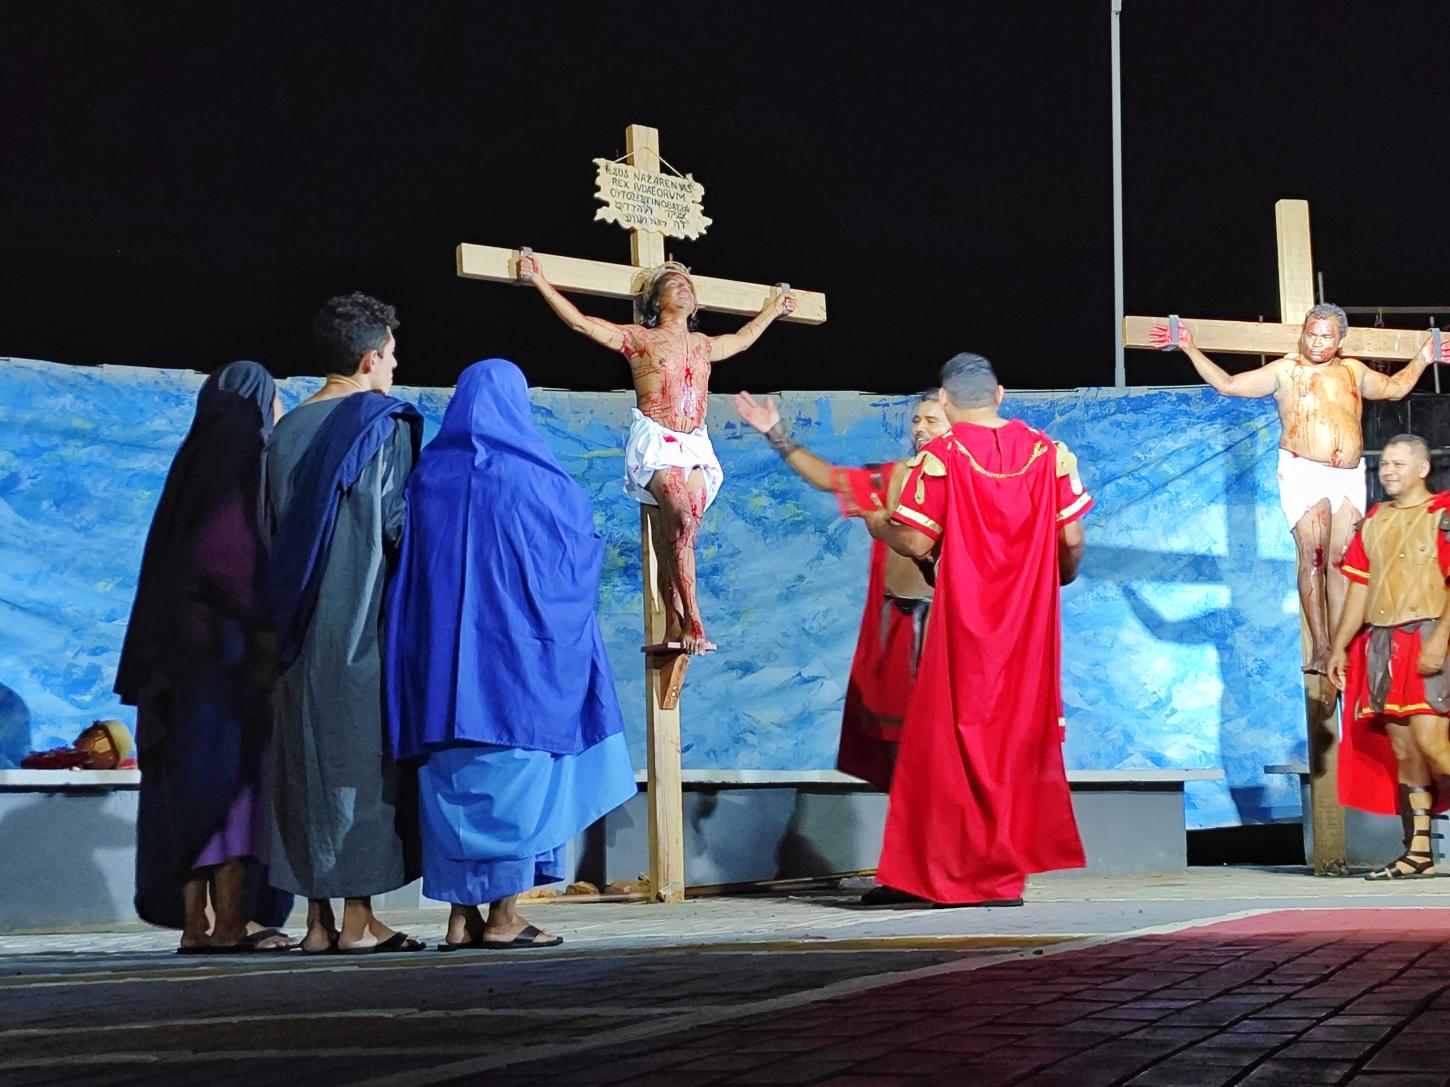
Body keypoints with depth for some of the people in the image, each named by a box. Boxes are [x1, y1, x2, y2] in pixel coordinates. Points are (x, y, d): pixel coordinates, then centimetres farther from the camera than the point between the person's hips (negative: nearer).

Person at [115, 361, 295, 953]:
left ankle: (196, 921, 4)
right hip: (229, 641, -9)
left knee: (194, 783, 5)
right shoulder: (244, 458, -7)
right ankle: (230, 919, -16)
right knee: (235, 771, -11)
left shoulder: (202, 460, 20)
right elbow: (237, 550, -19)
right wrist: (263, 628, -21)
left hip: (187, 644, 9)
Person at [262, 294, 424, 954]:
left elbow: (268, 530, 14)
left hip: (299, 626, 6)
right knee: (362, 757, -2)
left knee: (305, 761, 7)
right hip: (365, 626, -6)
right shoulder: (385, 425, -6)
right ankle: (357, 919, -4)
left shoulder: (286, 431, 11)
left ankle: (318, 921, 8)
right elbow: (399, 523, -12)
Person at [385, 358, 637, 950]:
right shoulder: (531, 477, -6)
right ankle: (503, 916, 0)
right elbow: (580, 545, 6)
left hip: (440, 654, 4)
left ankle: (461, 917, 7)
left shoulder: (427, 474, 4)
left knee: (451, 774, 8)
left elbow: (408, 563, 11)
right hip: (518, 652, -4)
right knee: (514, 770, 2)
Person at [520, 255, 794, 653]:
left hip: (696, 445, 5)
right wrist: (539, 281, -2)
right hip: (656, 442, -5)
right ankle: (691, 622, -26)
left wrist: (774, 308, 54)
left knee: (681, 530, -9)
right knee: (682, 519, -24)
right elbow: (580, 322, 3)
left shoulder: (704, 345, 21)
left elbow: (743, 337, 42)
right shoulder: (638, 339, 8)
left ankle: (674, 624, -10)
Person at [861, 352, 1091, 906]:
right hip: (1030, 620, 4)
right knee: (1021, 730, 13)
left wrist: (876, 522, 6)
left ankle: (987, 872, 5)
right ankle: (1024, 850, 16)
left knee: (962, 734, 4)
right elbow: (1071, 538, 1)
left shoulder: (939, 456, -9)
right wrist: (1060, 577, 21)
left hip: (966, 621, -4)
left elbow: (915, 543, -13)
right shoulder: (1048, 452, 2)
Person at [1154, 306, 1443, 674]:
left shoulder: (1354, 371, 17)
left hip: (1349, 477, 4)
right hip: (1304, 473, -4)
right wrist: (1191, 349, -4)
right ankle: (1319, 649, -11)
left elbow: (1395, 387, 34)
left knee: (1342, 560, 0)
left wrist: (1422, 358, 30)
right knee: (1312, 557, -10)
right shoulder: (1284, 370, 5)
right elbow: (1228, 384, 2)